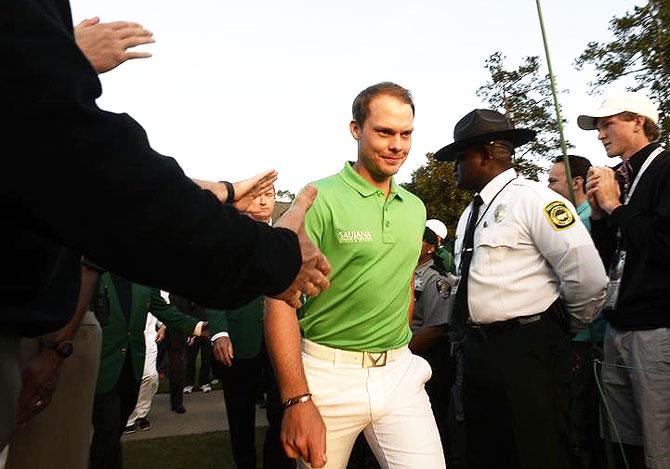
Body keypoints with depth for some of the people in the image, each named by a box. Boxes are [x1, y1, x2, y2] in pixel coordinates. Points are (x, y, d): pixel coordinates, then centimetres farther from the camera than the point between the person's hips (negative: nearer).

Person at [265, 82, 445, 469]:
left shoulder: (415, 208, 8)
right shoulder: (320, 199, -12)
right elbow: (281, 299, -16)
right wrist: (297, 400, -20)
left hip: (400, 372, 5)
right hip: (330, 374, -4)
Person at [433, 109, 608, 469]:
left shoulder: (533, 200, -11)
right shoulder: (470, 213, 15)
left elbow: (589, 279, -16)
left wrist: (565, 327, -1)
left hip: (528, 350, -8)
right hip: (477, 349, 8)